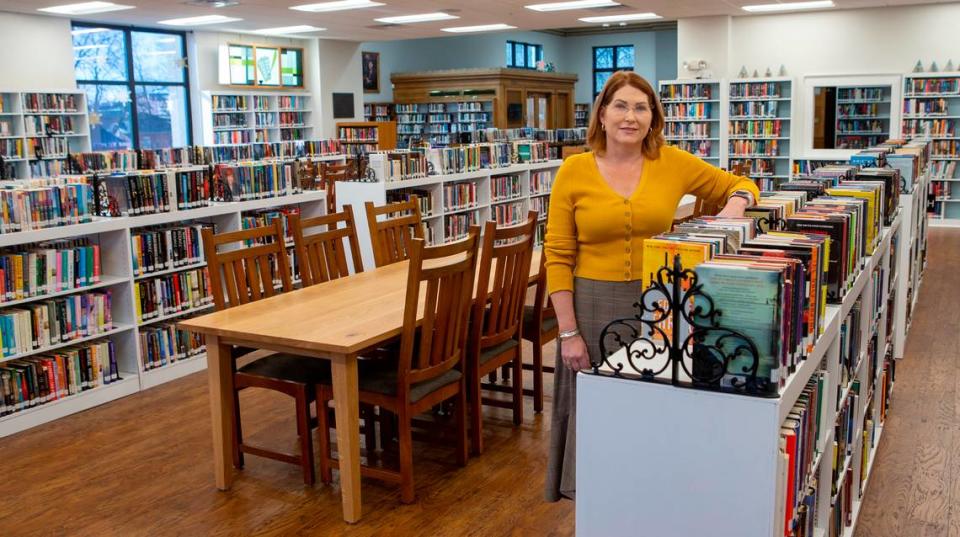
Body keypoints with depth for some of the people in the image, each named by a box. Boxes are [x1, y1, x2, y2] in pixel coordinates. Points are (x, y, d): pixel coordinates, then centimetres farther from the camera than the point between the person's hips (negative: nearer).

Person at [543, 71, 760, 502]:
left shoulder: (673, 163, 0)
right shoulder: (574, 171, -4)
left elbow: (740, 185, 13)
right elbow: (557, 257, -4)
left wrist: (737, 202, -11)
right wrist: (568, 331, -9)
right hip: (594, 307, -1)